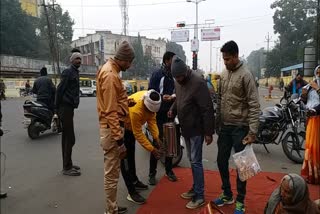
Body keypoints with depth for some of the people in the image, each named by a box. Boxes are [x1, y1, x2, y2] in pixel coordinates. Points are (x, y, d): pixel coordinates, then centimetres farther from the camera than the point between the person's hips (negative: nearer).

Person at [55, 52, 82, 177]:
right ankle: (67, 168, 1)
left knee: (66, 137, 13)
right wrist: (58, 108, -17)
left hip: (69, 107, 10)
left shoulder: (74, 73, 19)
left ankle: (68, 164, 22)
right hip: (66, 107, -10)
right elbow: (60, 90, -16)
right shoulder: (68, 72, -10)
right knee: (70, 138, -7)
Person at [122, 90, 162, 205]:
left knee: (131, 155, 19)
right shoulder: (136, 109, -41)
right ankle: (131, 192, -2)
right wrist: (151, 149, -26)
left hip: (131, 126, 8)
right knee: (125, 158, -7)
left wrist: (156, 137, -16)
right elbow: (138, 134, -31)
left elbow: (152, 119, -9)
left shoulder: (151, 101, -19)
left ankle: (134, 181, 34)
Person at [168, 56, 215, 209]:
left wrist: (208, 132, -20)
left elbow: (207, 109, -21)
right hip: (186, 128, 8)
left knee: (196, 162, -2)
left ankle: (199, 196, 11)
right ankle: (195, 189, 31)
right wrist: (173, 109, 1)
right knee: (192, 160, 17)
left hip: (197, 128, -8)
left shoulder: (197, 82, -21)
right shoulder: (178, 81, 5)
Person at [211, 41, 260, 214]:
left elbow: (254, 105, -14)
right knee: (222, 161, 13)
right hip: (224, 126, 6)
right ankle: (227, 194, 32)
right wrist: (217, 122, 13)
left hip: (240, 127, -6)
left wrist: (252, 131, -18)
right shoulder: (224, 74, 8)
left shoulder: (246, 75, -11)